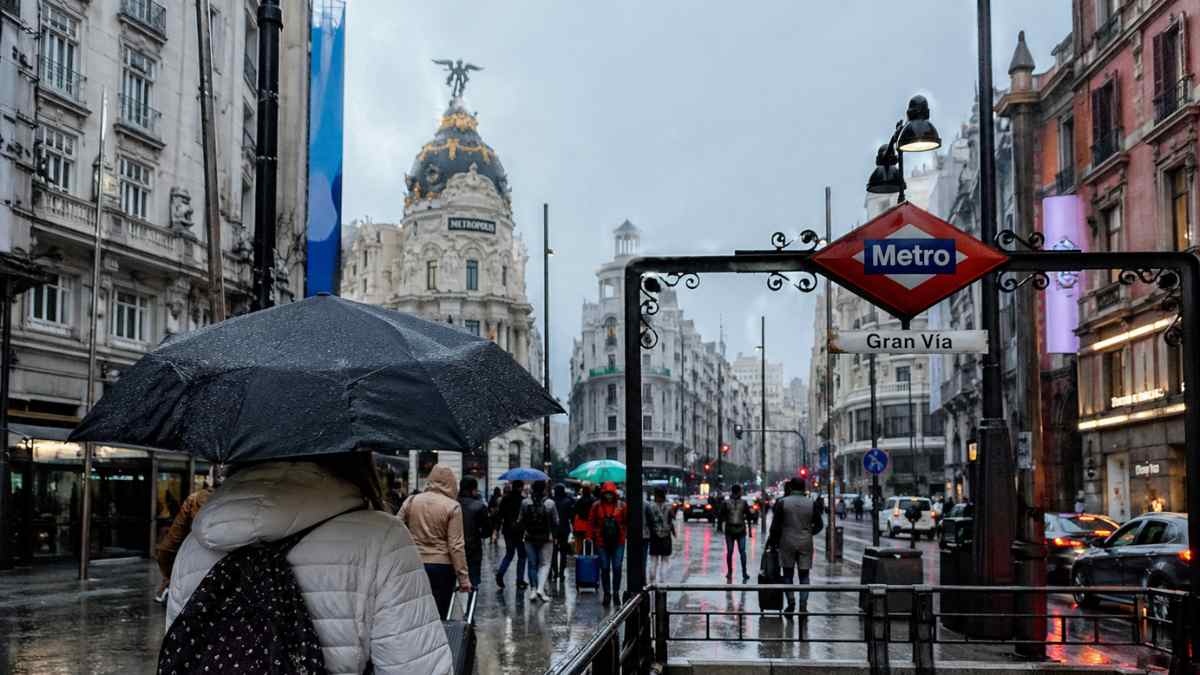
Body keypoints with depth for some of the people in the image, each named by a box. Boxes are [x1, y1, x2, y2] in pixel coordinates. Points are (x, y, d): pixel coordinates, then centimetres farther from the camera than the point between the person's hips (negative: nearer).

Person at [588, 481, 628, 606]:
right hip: (602, 542, 1)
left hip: (618, 542, -1)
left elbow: (627, 522, 8)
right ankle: (607, 593, 13)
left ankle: (616, 592, 12)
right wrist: (594, 535, 3)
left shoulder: (621, 506, 1)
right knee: (605, 568, 5)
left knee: (617, 568, 0)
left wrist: (623, 533, 0)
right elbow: (591, 522, 8)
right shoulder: (597, 506, 2)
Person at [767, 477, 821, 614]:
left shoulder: (782, 503, -6)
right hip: (805, 544, 1)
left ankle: (791, 602, 2)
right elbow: (819, 525, 5)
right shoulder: (812, 504, -1)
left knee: (788, 574, 11)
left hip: (787, 543, -1)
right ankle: (803, 606, 0)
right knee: (804, 576, 7)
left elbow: (775, 526, -5)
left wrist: (773, 541, 7)